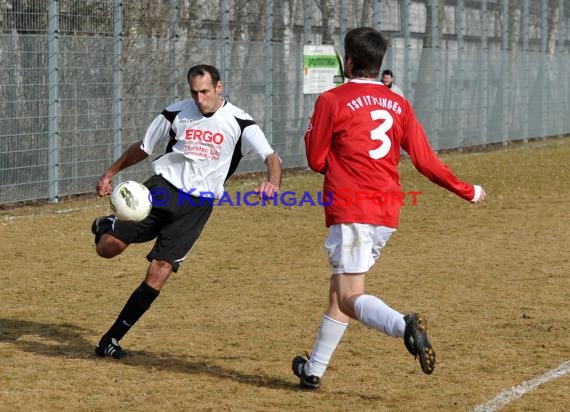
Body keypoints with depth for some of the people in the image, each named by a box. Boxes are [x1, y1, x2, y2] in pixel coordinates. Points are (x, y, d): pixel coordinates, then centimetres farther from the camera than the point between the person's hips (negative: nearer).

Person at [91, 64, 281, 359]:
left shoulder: (239, 122, -4)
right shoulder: (176, 113, 2)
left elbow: (270, 157, -13)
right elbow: (143, 148, 16)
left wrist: (273, 182, -35)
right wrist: (109, 173, 14)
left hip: (197, 205, -1)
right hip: (163, 188, 1)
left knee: (158, 274, -10)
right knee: (108, 248, -11)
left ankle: (112, 338, 0)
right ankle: (105, 227, 28)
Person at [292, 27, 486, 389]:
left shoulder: (332, 101, -4)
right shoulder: (398, 104, 9)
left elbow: (316, 160, 0)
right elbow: (425, 160, 5)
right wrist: (466, 190, 16)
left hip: (350, 212, -6)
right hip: (387, 213, 6)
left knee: (350, 299, -10)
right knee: (340, 291, 17)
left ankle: (403, 326, -39)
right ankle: (314, 369, 24)